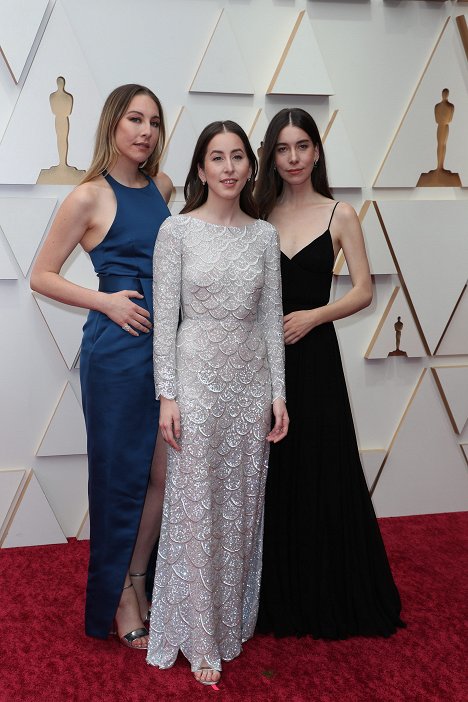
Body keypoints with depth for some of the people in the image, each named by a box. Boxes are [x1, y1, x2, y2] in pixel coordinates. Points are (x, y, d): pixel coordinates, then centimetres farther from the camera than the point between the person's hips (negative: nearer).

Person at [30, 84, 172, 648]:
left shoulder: (162, 186, 11)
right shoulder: (90, 196, -6)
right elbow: (42, 276, -3)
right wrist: (106, 301, -14)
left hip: (167, 344, 6)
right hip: (116, 350, -6)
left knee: (163, 475, 9)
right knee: (121, 476, 6)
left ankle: (137, 583, 30)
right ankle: (117, 600, 25)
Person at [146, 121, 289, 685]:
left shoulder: (265, 235, 6)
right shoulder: (177, 230, -4)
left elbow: (271, 316, 7)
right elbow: (164, 316, -6)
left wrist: (278, 391, 3)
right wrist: (166, 394, -11)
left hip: (252, 381, 4)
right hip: (197, 376, -3)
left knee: (242, 503, 12)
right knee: (195, 507, 4)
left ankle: (236, 620, 31)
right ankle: (200, 639, 19)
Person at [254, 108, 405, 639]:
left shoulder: (340, 215, 2)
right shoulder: (258, 214, 6)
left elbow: (363, 291, -1)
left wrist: (313, 316, -14)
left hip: (313, 356, -1)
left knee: (321, 474, 3)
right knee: (267, 477, 7)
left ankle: (328, 598, 23)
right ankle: (272, 596, 25)